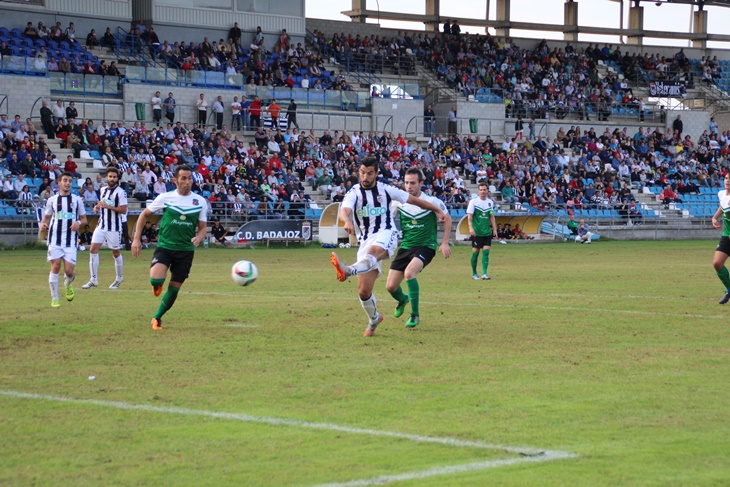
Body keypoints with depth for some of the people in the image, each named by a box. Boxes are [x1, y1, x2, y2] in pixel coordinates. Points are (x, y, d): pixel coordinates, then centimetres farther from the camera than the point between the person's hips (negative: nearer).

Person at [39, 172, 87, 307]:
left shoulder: (77, 200, 9)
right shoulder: (52, 200, 9)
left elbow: (84, 219, 13)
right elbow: (46, 217, 15)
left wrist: (79, 222, -10)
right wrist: (43, 224, -7)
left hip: (71, 240, 0)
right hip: (55, 239, 0)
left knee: (69, 270, -6)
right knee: (55, 266, -8)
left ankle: (68, 284, 31)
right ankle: (54, 298, 2)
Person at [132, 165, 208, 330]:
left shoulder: (200, 202, 1)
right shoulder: (165, 198, -4)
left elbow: (203, 227, 7)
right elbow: (144, 215, 6)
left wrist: (198, 238, -17)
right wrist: (136, 239, 0)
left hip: (186, 250, 2)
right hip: (164, 246, -2)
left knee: (174, 288, 6)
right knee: (156, 279, -25)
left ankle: (157, 318, 25)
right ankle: (157, 285, 12)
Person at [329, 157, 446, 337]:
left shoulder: (386, 190, 6)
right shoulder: (354, 193, 1)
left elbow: (412, 199, 19)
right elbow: (344, 211, -20)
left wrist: (438, 210, 25)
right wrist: (347, 221, -45)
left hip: (386, 235, -2)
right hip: (365, 240, 2)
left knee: (373, 251, -40)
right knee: (363, 291, -3)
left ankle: (348, 271, -69)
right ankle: (374, 319, 26)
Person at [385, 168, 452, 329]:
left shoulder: (432, 202, -10)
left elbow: (447, 219, 4)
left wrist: (445, 242, -3)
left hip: (425, 247, -4)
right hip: (405, 247, 4)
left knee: (409, 272, -33)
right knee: (390, 286, -1)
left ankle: (415, 315, -20)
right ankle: (402, 300, 39)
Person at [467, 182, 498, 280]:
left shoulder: (490, 202, 10)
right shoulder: (473, 202, -4)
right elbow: (469, 216, -9)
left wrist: (494, 229, 11)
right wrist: (470, 228, -22)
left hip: (487, 232, 4)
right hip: (477, 232, -4)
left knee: (486, 252, -6)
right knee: (475, 252, 2)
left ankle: (484, 273, -10)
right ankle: (474, 273, 15)